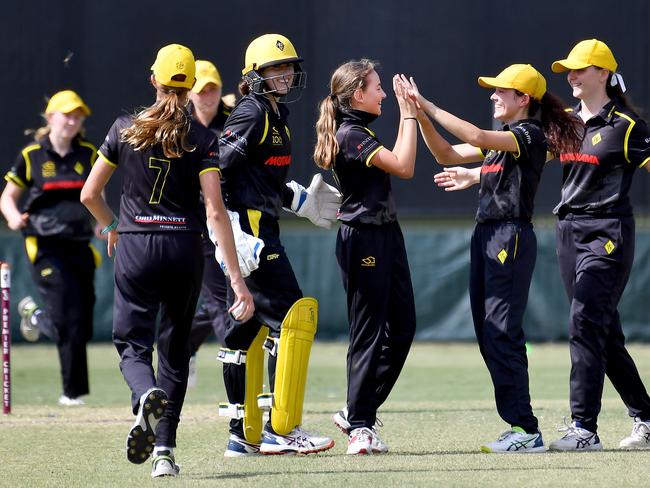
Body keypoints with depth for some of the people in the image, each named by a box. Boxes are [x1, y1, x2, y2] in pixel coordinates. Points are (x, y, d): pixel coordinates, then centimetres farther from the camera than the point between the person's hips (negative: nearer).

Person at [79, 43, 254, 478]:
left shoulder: (125, 129, 1)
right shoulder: (202, 139, -4)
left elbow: (90, 194, 6)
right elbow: (215, 211, -11)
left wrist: (111, 227, 28)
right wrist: (237, 279, -11)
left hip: (135, 247, 0)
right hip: (184, 247, 1)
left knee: (132, 341, 3)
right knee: (175, 348, 14)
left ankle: (146, 396, -33)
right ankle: (165, 450, 11)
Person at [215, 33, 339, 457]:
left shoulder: (278, 116, 17)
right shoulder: (252, 114, -12)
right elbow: (217, 168, -18)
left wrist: (300, 200, 28)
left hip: (262, 228, 10)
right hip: (248, 226, -10)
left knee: (248, 327, 12)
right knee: (294, 313, -13)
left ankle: (244, 436, 17)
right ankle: (281, 428, -12)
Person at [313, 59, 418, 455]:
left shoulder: (361, 133, 15)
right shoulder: (350, 135, -16)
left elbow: (395, 163, 18)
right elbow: (404, 168, -21)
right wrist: (409, 115, -16)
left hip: (386, 235, 10)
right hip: (364, 239, -10)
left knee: (402, 327, 11)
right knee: (368, 332, -5)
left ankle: (360, 411, 20)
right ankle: (359, 426, 1)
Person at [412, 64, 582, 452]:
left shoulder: (531, 136, -9)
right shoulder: (500, 139, 19)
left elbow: (476, 136, -23)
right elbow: (447, 154, 18)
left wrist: (429, 107, -19)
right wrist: (421, 117, 4)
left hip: (512, 237, -10)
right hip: (486, 235, 10)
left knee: (503, 333, -14)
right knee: (488, 335, 8)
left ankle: (526, 431, -14)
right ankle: (522, 428, 10)